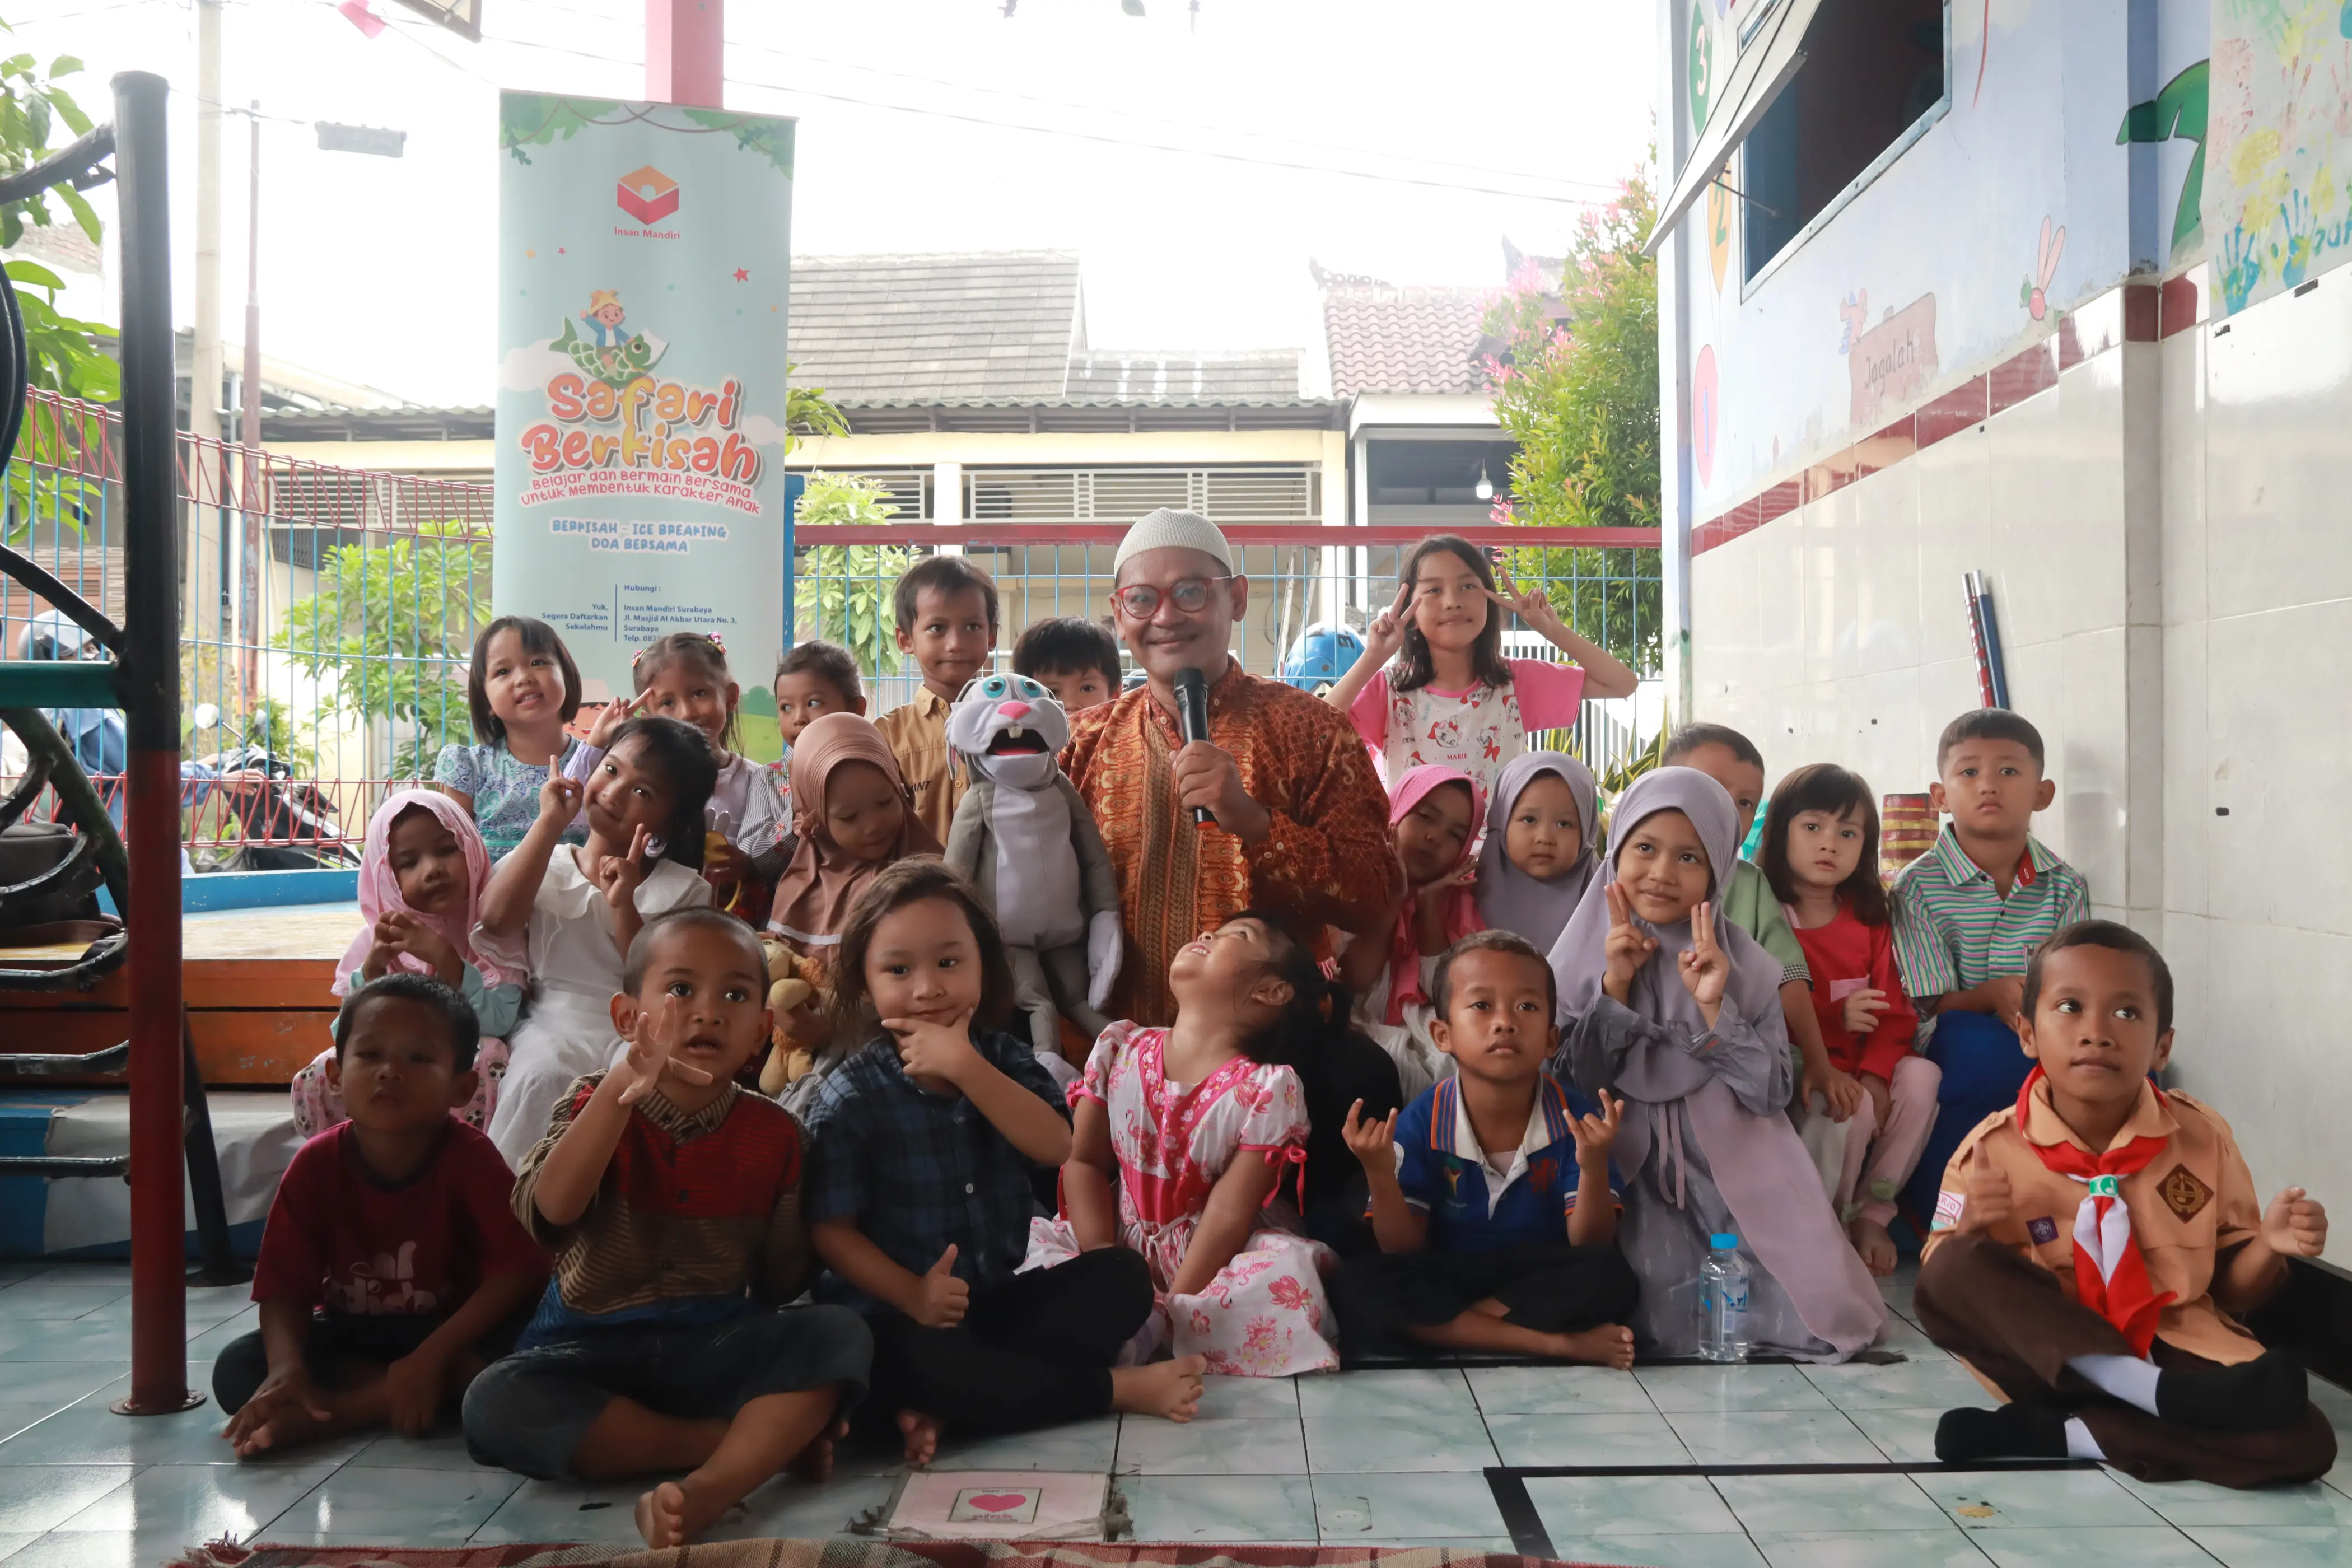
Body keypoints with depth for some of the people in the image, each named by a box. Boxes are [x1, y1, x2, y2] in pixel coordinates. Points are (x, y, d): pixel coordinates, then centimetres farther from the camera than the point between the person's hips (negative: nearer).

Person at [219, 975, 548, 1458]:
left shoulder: (470, 1159, -18)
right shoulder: (316, 1165, -11)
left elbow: (518, 1271, -25)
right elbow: (285, 1286, -12)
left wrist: (430, 1357, -33)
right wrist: (287, 1367, -32)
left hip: (450, 1332, -3)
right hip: (349, 1335, 3)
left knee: (518, 1344, -34)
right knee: (236, 1369, -21)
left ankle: (320, 1417, -26)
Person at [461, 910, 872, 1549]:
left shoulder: (773, 1133, -1)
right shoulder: (595, 1105, -4)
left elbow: (781, 1281, 6)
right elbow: (548, 1213, -26)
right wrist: (620, 1091, -37)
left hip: (720, 1346, 1)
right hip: (594, 1348, 0)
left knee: (841, 1336, -25)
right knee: (493, 1405, -31)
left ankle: (705, 1492, -43)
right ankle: (766, 1440, -24)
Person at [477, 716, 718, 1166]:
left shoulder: (685, 893, 9)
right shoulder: (543, 866, 14)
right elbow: (496, 920, -8)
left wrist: (624, 906, -14)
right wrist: (551, 821, -4)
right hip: (550, 1033, 1)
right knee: (541, 1072, -32)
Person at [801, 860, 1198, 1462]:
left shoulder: (1004, 1059, 2)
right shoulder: (849, 1097, -9)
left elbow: (1056, 1146, -16)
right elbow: (833, 1230, -10)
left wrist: (965, 1066, -25)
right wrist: (913, 1296, -25)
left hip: (998, 1299, 5)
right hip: (899, 1314, -5)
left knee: (1123, 1278, -12)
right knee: (911, 1361, -37)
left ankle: (947, 1405, -23)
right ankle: (1114, 1388, -19)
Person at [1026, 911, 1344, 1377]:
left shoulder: (1269, 1088, -13)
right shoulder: (1118, 1048, 0)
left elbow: (1229, 1213, -18)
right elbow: (1085, 1162, 0)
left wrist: (1174, 1302, -25)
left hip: (1212, 1256, -2)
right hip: (1122, 1243, 3)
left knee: (1287, 1267, -33)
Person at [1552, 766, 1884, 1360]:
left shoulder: (1746, 967, 2)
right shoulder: (1585, 957, 2)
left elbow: (1771, 1095, -4)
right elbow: (1571, 1088, -4)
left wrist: (1715, 1008, -17)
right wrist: (1612, 988, -13)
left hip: (1738, 1181, 2)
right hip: (1631, 1183, -1)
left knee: (1820, 1314, -12)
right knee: (1674, 1327, -21)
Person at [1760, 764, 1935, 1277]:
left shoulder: (1870, 919, 9)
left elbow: (1894, 1012, 2)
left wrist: (1875, 1076, -16)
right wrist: (1834, 1019, -25)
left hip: (1861, 1069, 5)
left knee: (1921, 1076, -23)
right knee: (1850, 1110, -32)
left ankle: (1871, 1214, -9)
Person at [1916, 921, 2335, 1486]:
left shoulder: (2202, 1139, -1)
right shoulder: (1992, 1150, -9)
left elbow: (2232, 1292, 8)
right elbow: (1949, 1291, -3)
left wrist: (2268, 1248, -14)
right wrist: (1971, 1229, -24)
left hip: (2175, 1349, 2)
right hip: (2048, 1355, -1)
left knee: (2303, 1440, -26)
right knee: (1949, 1272, -29)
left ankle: (2055, 1432, -22)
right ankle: (2151, 1395, -32)